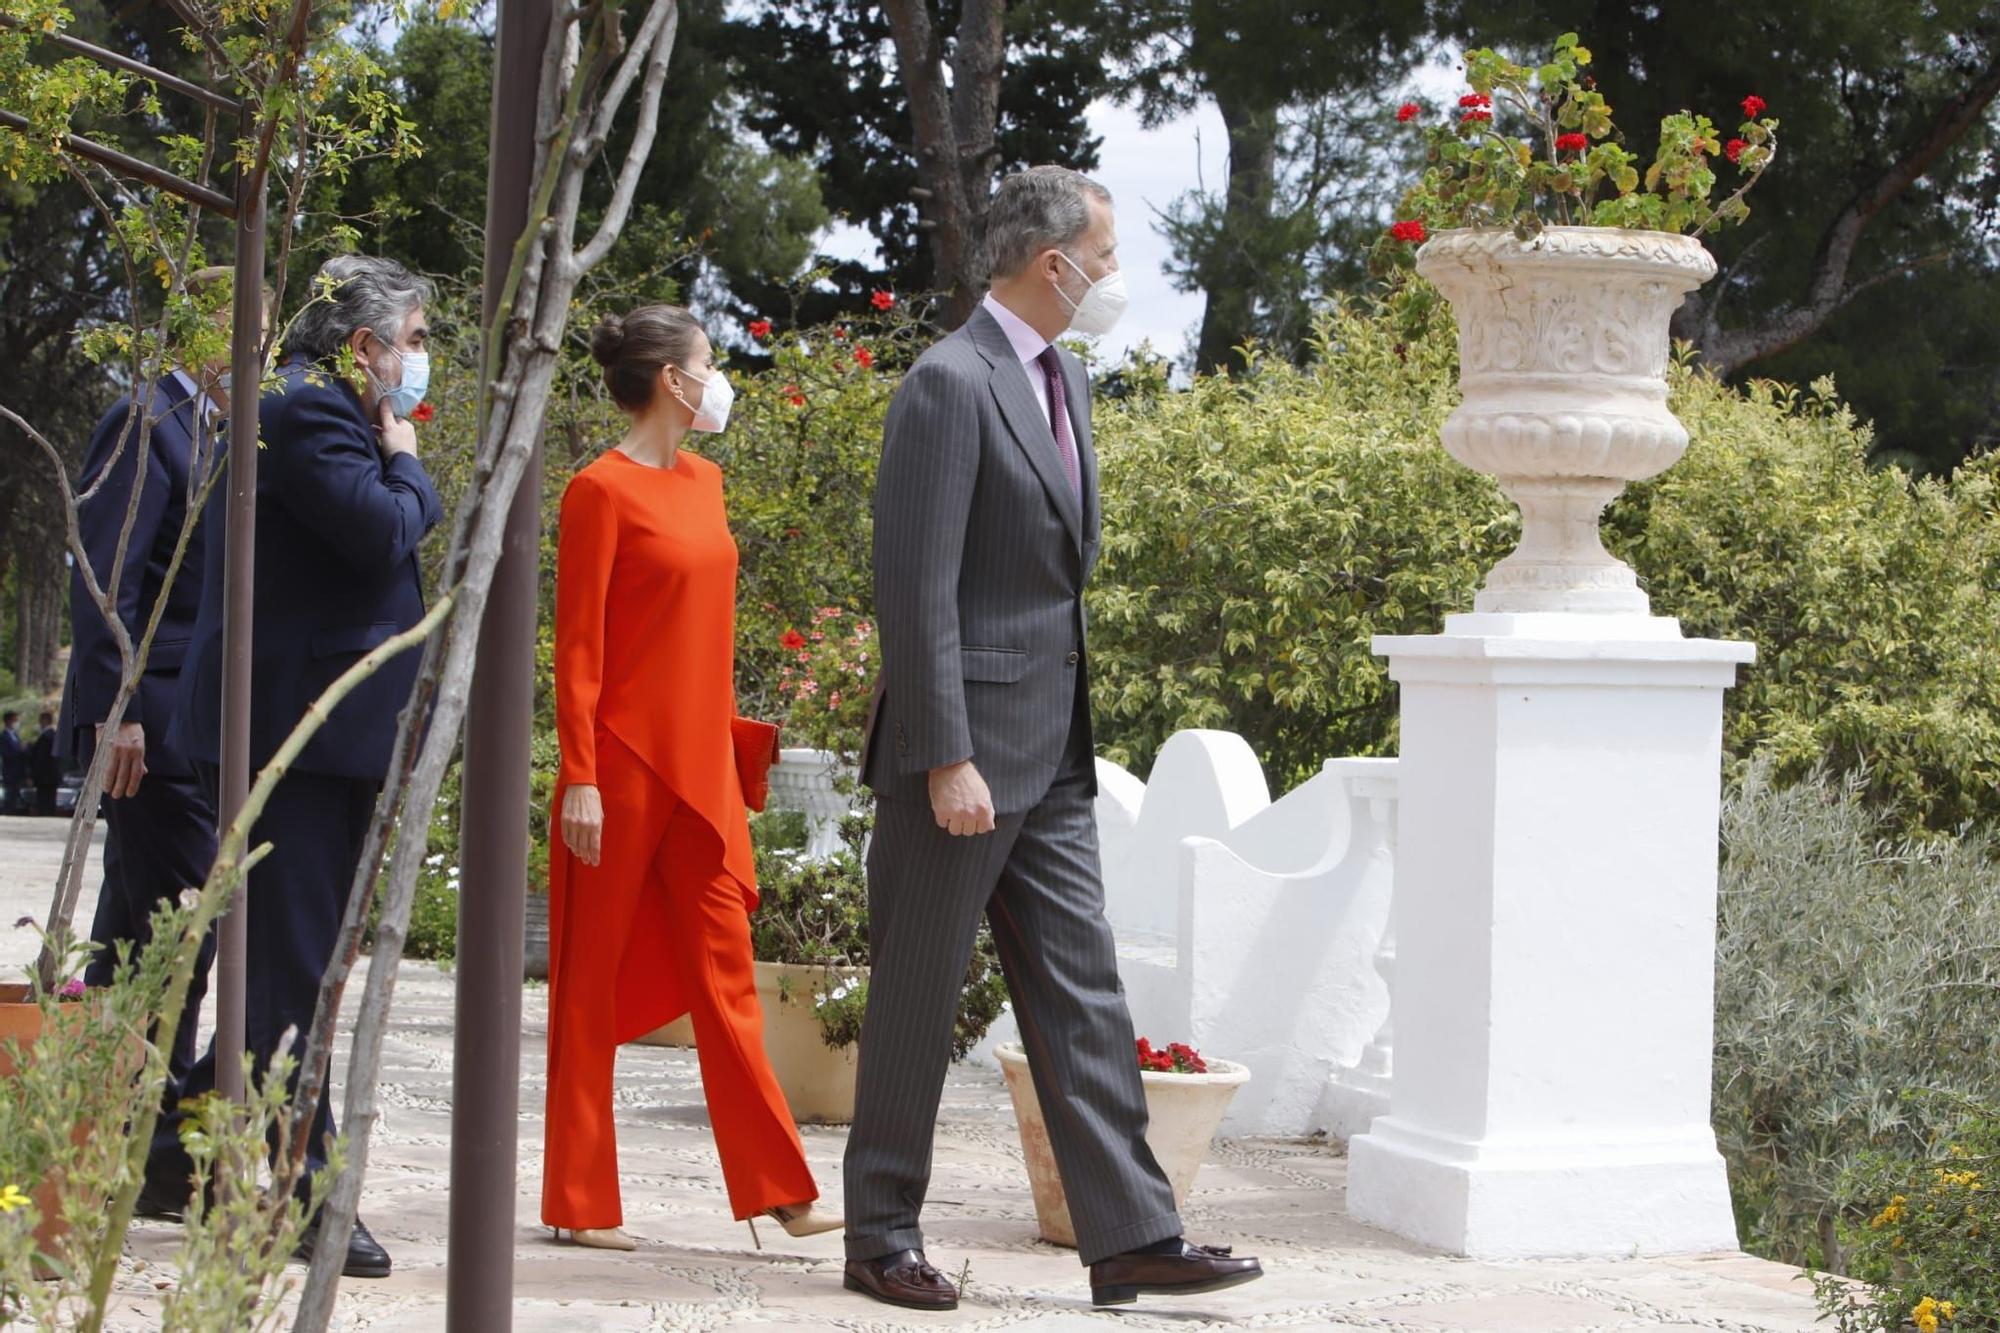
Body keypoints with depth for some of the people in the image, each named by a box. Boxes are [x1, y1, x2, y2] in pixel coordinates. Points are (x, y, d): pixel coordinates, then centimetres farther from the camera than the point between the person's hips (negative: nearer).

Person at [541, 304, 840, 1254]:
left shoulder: (703, 481, 13)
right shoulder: (603, 489, -10)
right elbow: (577, 644, -12)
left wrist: (729, 749, 16)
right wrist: (579, 778, -16)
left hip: (698, 765, 7)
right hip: (623, 759, -7)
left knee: (723, 971, 7)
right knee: (593, 978, 2)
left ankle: (777, 1189, 8)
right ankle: (581, 1201, 9)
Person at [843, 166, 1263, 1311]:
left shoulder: (1063, 377, 14)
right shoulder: (950, 384, -15)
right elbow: (917, 588, -19)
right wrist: (947, 761, -23)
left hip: (1053, 753, 8)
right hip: (964, 750, -8)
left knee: (1084, 991, 6)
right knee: (918, 996, 3)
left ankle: (1132, 1236, 7)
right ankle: (883, 1237, 13)